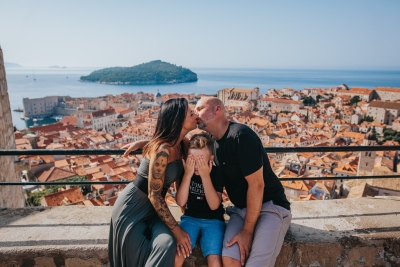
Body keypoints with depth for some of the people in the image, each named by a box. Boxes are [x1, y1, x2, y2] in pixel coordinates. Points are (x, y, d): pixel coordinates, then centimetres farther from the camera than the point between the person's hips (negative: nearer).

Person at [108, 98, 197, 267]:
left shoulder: (180, 145, -3)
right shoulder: (163, 150, -27)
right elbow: (154, 195, -23)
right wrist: (176, 230, -18)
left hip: (153, 208, 6)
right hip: (132, 208, -6)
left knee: (168, 245, -12)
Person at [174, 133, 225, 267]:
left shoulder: (217, 173, -10)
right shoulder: (185, 171, -5)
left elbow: (214, 205, -18)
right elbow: (180, 202, -12)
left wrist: (205, 176, -26)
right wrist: (188, 174, -22)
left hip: (213, 220, -1)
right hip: (190, 218, 2)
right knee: (175, 256, -23)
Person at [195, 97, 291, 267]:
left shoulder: (241, 135, -19)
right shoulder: (215, 142, 7)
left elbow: (256, 184, -20)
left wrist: (247, 231, -15)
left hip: (270, 206, -6)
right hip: (241, 209, 6)